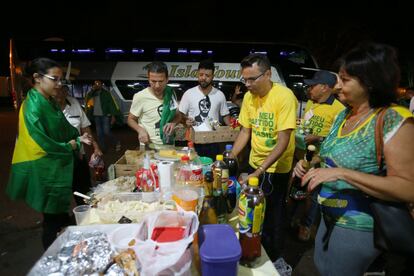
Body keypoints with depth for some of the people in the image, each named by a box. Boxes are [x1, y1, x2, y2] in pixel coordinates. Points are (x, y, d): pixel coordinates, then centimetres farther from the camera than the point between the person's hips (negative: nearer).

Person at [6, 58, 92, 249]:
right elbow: (40, 143, -24)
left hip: (57, 168, 9)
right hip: (45, 172, -9)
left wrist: (77, 138, -2)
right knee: (52, 219, 6)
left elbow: (61, 129, 15)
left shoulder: (49, 102, 7)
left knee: (60, 215, 21)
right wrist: (68, 147, -12)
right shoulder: (33, 106, -21)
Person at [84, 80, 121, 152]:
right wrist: (92, 90, -9)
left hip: (105, 115, -5)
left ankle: (117, 143, 12)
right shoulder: (93, 94, 12)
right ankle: (103, 148, 18)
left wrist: (113, 115, -15)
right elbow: (86, 99, -3)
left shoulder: (106, 93, -2)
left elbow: (111, 104, -7)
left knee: (106, 132, -10)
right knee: (99, 133, 8)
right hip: (96, 116, 5)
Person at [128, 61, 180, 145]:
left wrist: (173, 123, -13)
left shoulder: (171, 93, -5)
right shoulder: (140, 97, -17)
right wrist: (140, 130, -21)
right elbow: (131, 119, -3)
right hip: (149, 145, -3)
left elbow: (177, 115, 8)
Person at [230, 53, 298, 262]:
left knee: (272, 216, 10)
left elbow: (283, 141, -25)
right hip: (254, 163, 6)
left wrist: (260, 171, -31)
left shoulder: (284, 96, -22)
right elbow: (245, 131, 3)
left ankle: (274, 258, 36)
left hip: (277, 168, -5)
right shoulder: (249, 96, -3)